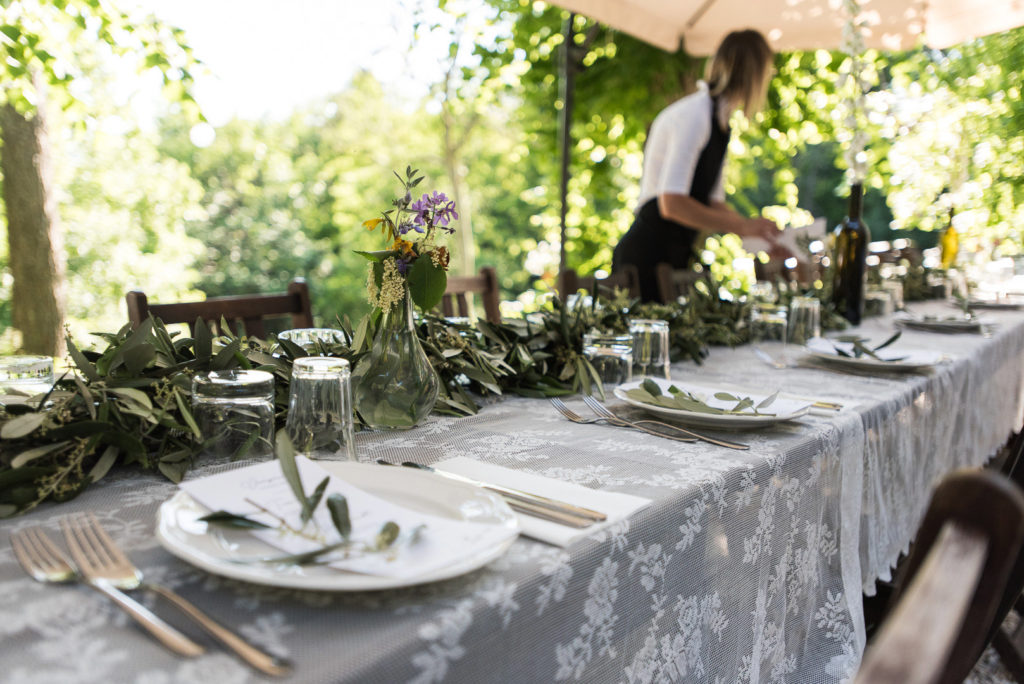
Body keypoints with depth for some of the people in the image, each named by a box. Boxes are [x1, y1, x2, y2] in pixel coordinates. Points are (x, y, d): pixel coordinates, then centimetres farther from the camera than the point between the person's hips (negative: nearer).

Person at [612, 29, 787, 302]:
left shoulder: (718, 121, 15)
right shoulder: (693, 116, -14)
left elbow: (714, 204, 19)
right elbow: (672, 203, -24)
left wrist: (762, 234, 13)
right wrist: (744, 226, -20)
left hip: (675, 258, 9)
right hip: (647, 260, -9)